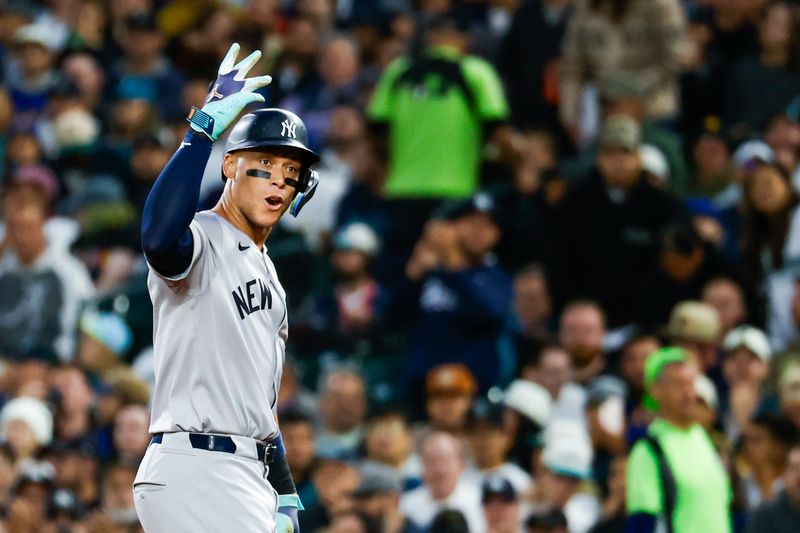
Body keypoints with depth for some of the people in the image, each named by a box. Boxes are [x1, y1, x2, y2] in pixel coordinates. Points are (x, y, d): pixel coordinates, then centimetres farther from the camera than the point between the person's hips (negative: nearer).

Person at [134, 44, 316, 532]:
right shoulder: (201, 242, -7)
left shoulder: (267, 274, 23)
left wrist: (284, 493, 22)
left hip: (249, 478, 10)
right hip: (194, 471, -10)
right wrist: (206, 126, -34)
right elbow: (159, 239, -34)